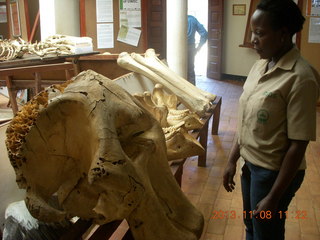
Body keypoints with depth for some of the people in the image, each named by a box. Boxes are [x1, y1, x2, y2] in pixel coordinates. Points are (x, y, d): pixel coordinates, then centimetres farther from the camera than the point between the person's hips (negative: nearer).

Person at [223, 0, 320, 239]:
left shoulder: (301, 78, -23)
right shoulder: (260, 66, 1)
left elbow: (298, 145, -21)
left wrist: (274, 197, -19)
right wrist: (233, 159, 12)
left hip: (274, 172, -7)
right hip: (250, 164, 7)